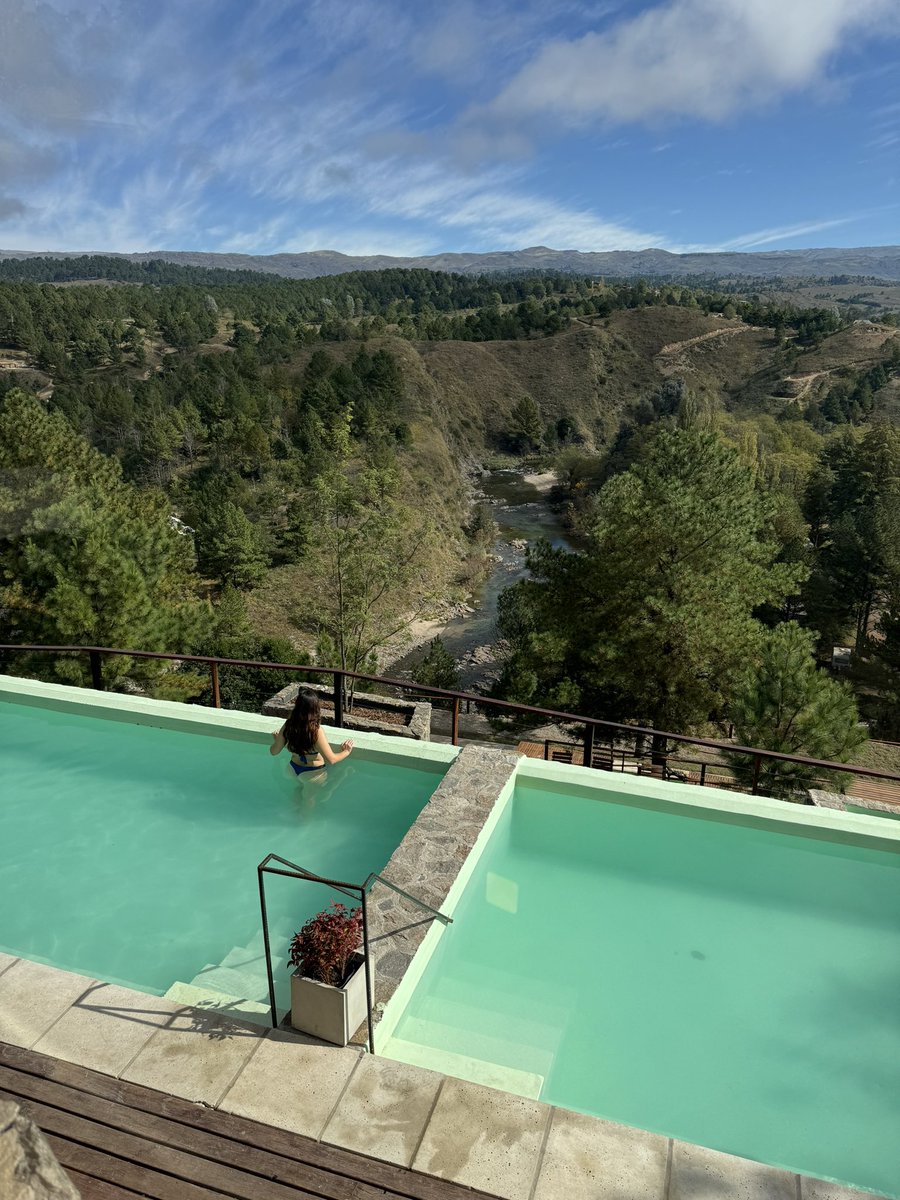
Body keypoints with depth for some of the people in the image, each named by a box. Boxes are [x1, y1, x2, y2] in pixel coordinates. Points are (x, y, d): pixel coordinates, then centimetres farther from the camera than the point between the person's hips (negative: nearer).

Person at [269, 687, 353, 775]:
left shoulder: (288, 726, -16)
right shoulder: (317, 731, -31)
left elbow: (274, 751, -3)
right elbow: (331, 760, -26)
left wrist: (276, 740, 18)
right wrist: (346, 751, -9)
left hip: (293, 769, 6)